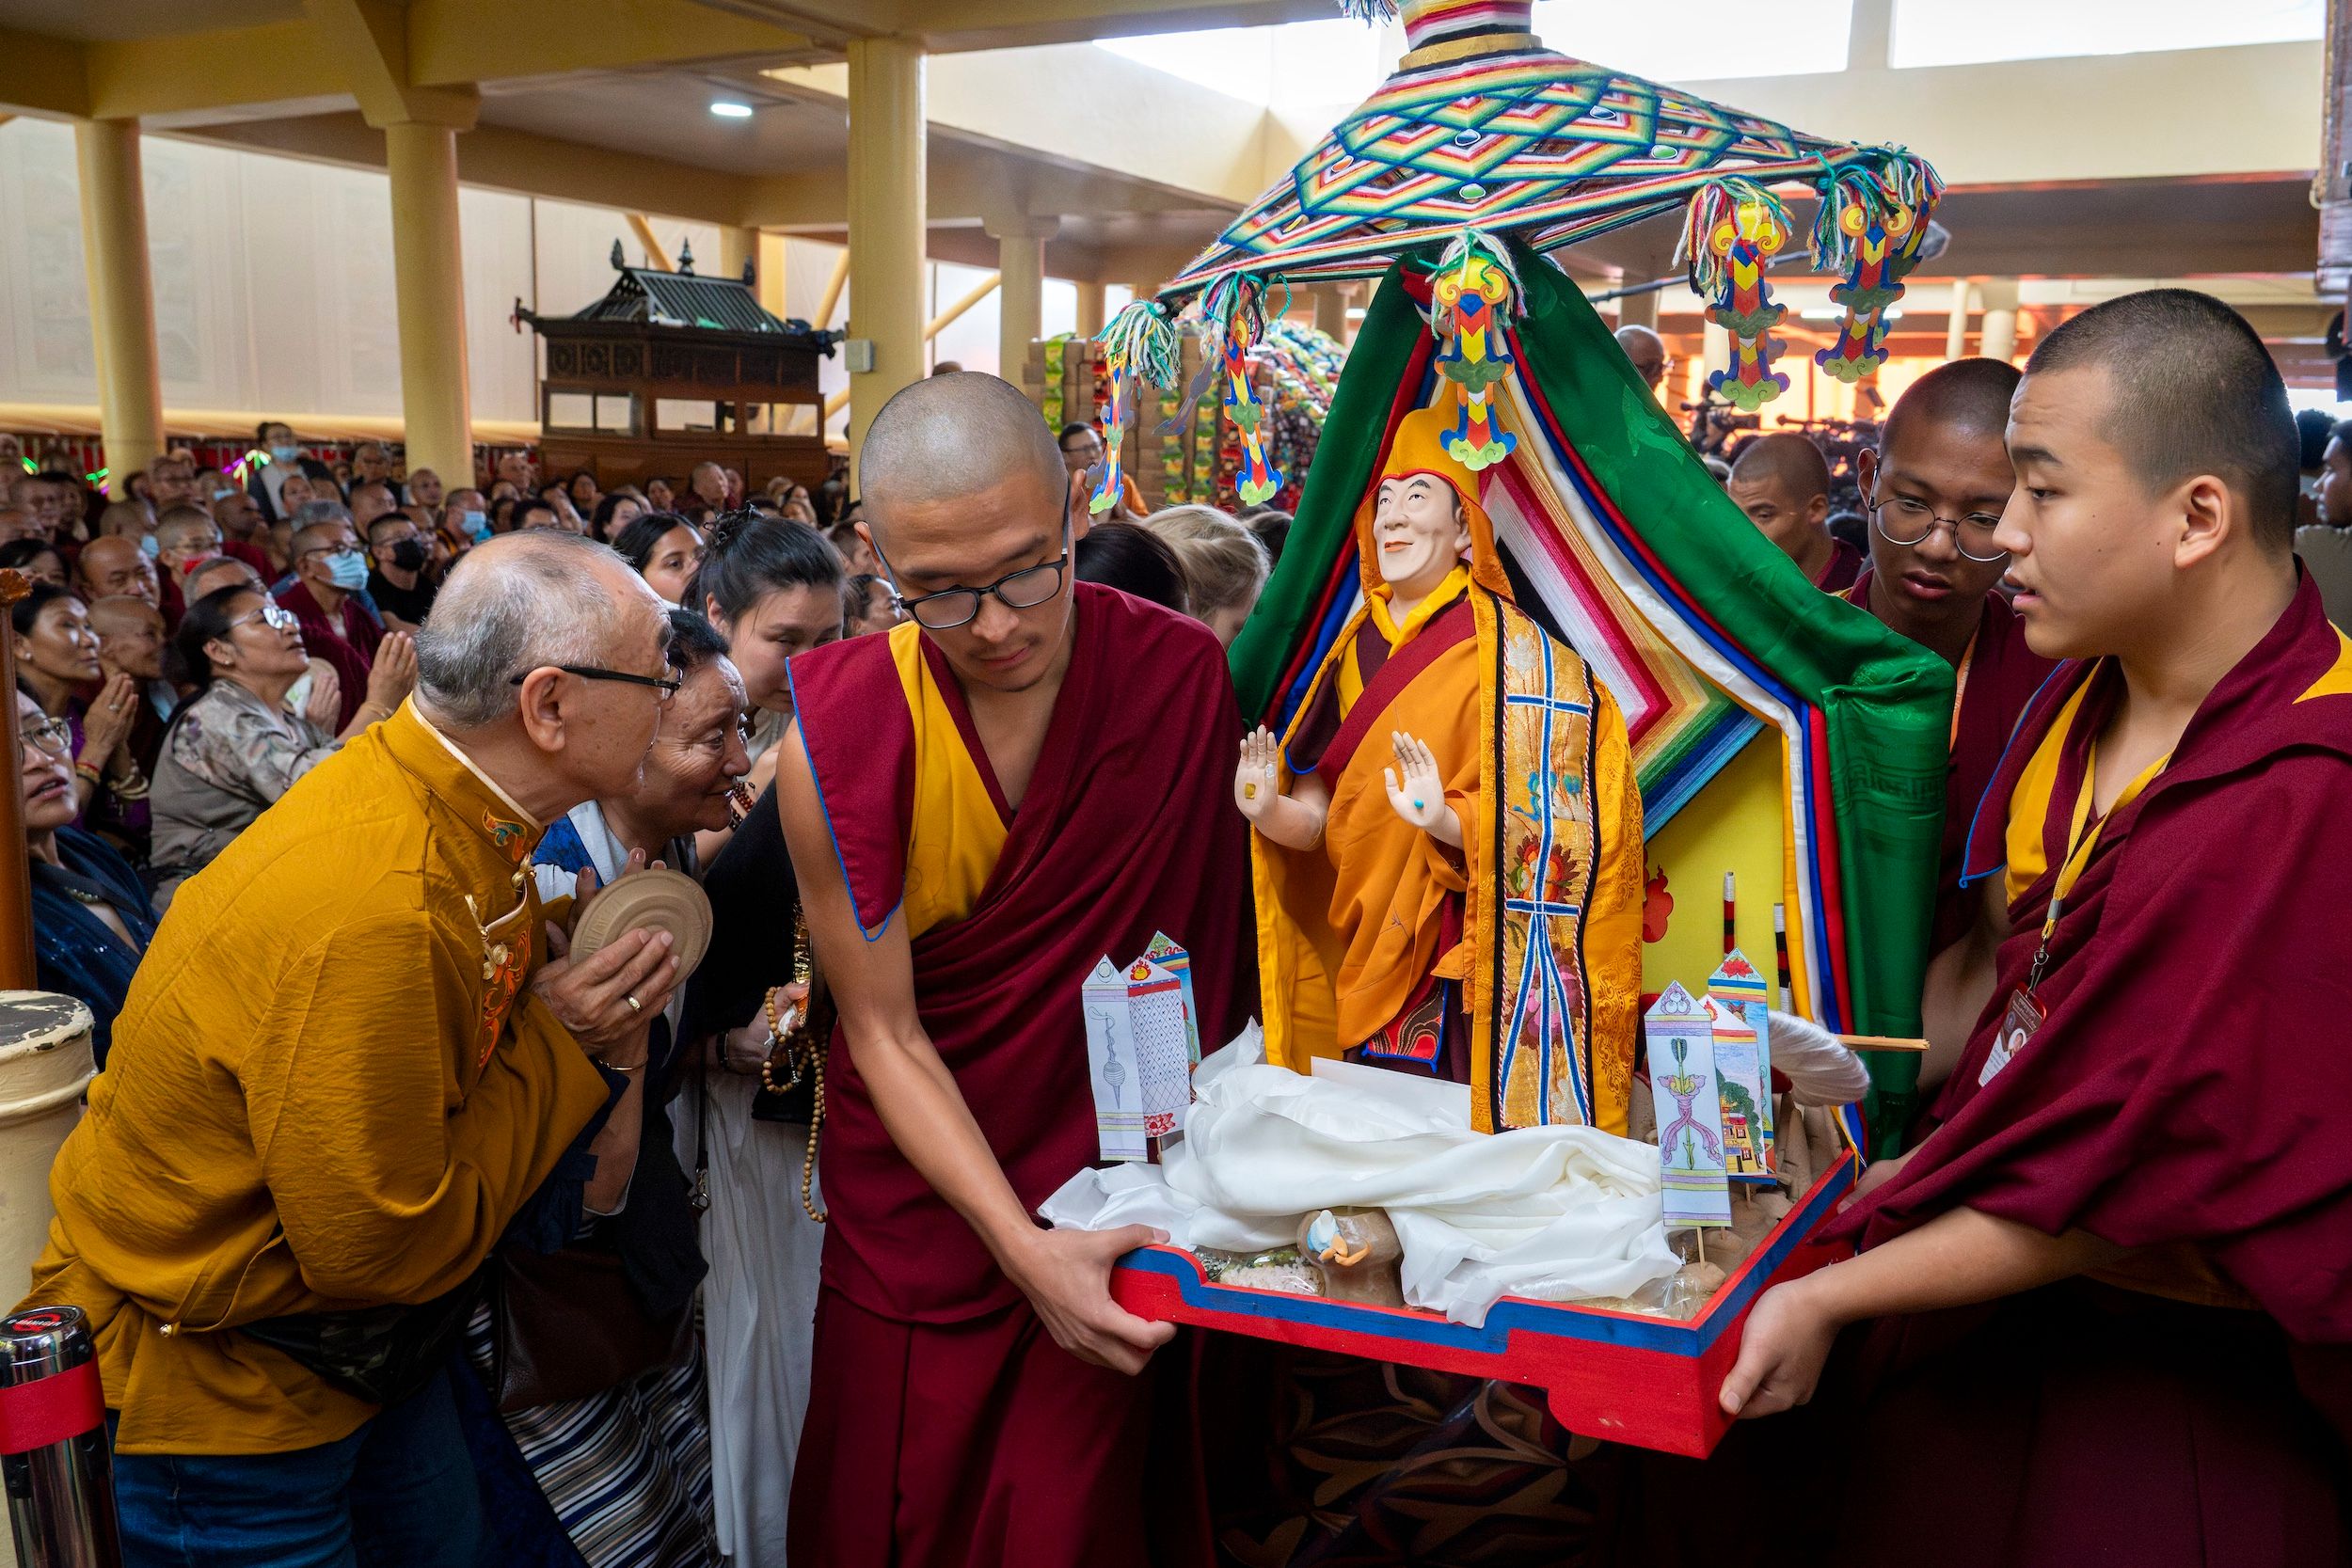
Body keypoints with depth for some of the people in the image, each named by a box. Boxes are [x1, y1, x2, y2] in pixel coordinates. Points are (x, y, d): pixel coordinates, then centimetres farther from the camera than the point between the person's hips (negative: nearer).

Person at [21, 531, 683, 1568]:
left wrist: (576, 1025, -10)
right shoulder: (375, 913, -36)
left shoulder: (450, 805, -8)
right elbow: (384, 1249, -27)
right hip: (204, 1377, -8)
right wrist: (556, 1047, -20)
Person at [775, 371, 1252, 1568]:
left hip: (1115, 1180, 1)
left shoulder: (1181, 672, -13)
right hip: (923, 1194, 0)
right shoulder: (840, 732, -18)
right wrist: (1021, 1247, -23)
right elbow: (884, 1034, -15)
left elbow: (1205, 919, 1)